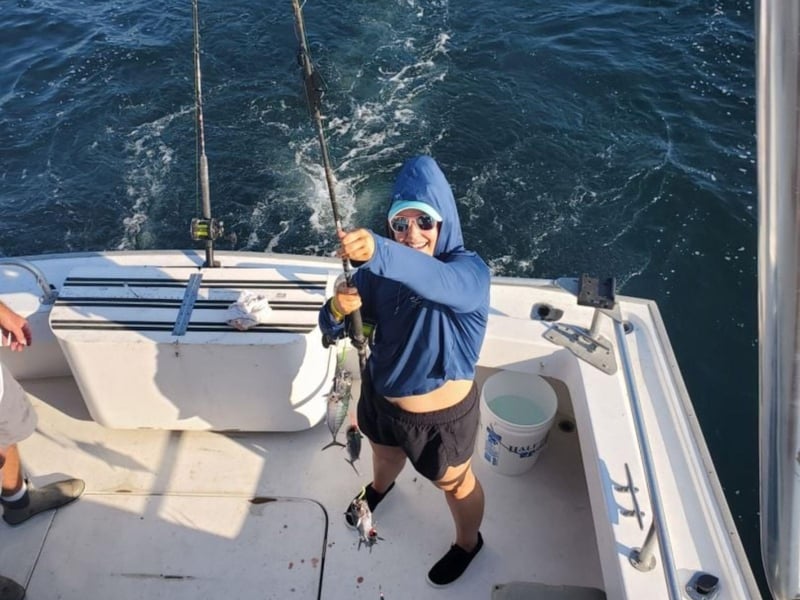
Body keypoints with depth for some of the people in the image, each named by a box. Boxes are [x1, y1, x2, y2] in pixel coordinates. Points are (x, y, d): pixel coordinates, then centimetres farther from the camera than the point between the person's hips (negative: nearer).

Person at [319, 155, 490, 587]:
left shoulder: (469, 269, -28)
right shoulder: (379, 270, -13)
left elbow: (441, 281, -53)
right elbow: (333, 328, -11)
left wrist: (378, 253, -70)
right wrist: (338, 311, -35)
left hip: (441, 414, -4)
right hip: (380, 395, 5)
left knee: (454, 484, 23)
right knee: (385, 453, 35)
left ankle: (468, 543, 55)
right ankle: (380, 488, 71)